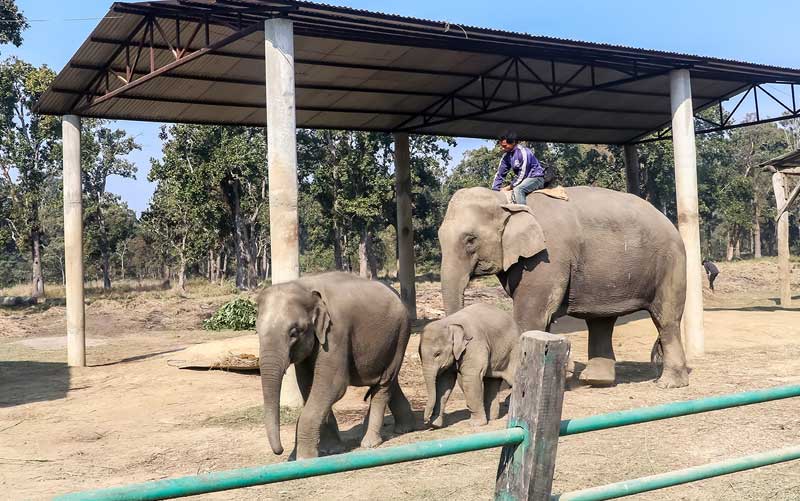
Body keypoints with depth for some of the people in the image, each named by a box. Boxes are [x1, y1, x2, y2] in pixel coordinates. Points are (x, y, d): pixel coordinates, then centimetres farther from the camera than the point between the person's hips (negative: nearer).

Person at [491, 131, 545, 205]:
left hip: (535, 178, -9)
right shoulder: (506, 155, 1)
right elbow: (500, 174, 5)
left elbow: (522, 175, -23)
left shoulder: (523, 152, -23)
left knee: (517, 189, -34)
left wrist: (508, 188, -18)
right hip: (523, 180, 9)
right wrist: (494, 190, -4)